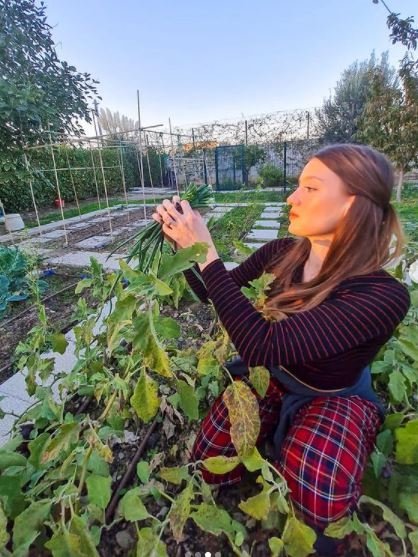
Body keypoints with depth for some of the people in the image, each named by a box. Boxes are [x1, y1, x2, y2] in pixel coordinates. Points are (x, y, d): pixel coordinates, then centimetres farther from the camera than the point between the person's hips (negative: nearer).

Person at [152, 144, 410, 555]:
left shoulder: (382, 296, -33)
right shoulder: (284, 253, -16)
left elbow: (260, 346, -42)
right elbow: (213, 293, -3)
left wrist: (206, 253, -38)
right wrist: (184, 244, -19)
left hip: (334, 398, -3)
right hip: (272, 378, 4)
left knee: (316, 502, -29)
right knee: (211, 465, -2)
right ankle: (271, 433, 28)